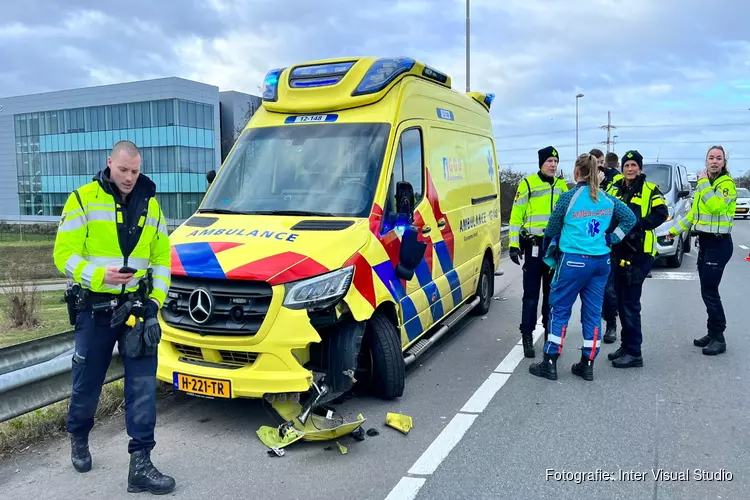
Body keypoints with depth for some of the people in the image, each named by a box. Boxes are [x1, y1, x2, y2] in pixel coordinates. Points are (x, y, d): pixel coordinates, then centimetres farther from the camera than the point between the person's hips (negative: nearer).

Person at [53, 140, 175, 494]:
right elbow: (64, 254, -8)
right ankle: (78, 438, 43)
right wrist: (98, 276, -24)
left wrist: (156, 298, -1)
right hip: (94, 308, -2)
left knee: (143, 385, -3)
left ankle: (140, 465, 4)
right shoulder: (83, 200, -4)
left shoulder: (150, 205, 8)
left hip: (137, 306, 2)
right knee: (87, 383, 13)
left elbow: (162, 257, 11)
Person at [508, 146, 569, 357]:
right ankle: (527, 337, 5)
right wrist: (513, 244, -12)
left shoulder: (562, 185, 11)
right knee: (531, 294, -2)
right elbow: (516, 215, -6)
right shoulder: (527, 183, -4)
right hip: (534, 246, -4)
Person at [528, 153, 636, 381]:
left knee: (560, 310, 4)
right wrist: (611, 239, 12)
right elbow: (630, 218, 12)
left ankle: (549, 363, 7)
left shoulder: (570, 197, -7)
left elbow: (553, 229, 1)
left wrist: (549, 256, 16)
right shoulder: (608, 199, 6)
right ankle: (587, 365, 16)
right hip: (600, 261, 5)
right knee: (593, 312, 10)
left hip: (573, 261, -4)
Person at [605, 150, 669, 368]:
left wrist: (637, 225, -25)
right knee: (621, 301, 13)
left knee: (630, 303, -7)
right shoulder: (614, 190, 12)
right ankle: (626, 346, 25)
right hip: (619, 251, 6)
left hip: (639, 253, -6)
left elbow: (661, 213, -15)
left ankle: (634, 353, 1)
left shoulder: (650, 190, -2)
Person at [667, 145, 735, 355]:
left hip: (719, 243, -8)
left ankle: (718, 338, -2)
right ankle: (713, 333, 17)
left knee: (709, 291, -9)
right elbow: (694, 212, 23)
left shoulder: (727, 183, -10)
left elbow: (715, 207, -28)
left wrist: (704, 183, -20)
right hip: (704, 241, 8)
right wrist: (676, 229, 23)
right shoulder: (703, 183, 15)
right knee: (707, 290, 9)